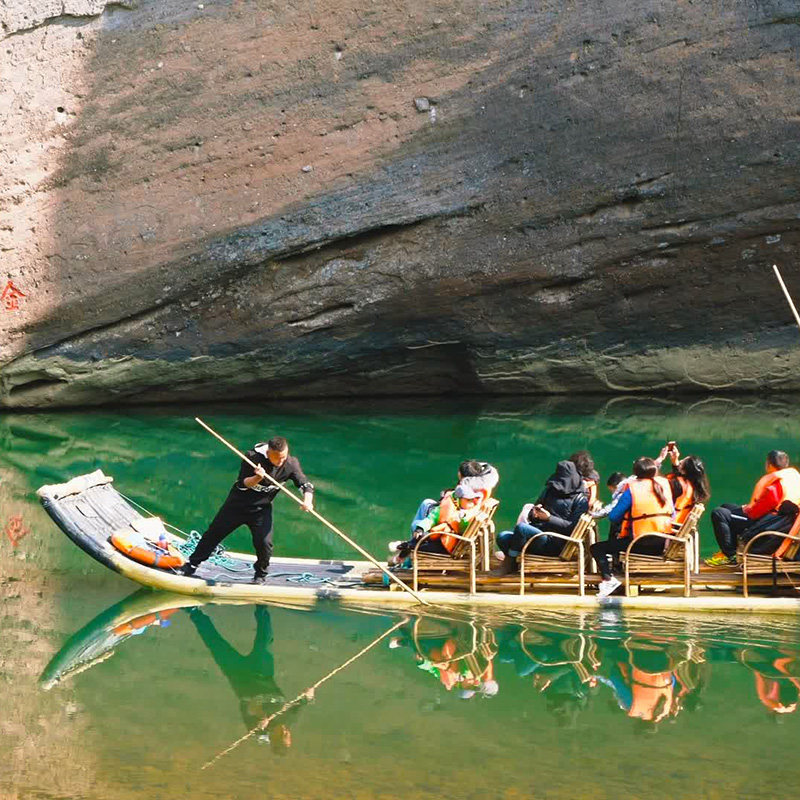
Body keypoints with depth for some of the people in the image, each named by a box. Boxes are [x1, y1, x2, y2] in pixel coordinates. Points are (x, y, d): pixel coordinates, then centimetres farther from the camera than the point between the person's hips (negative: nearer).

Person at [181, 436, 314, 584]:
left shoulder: (291, 464, -17)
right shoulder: (253, 457, -23)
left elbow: (306, 484, -14)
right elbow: (242, 484, -19)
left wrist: (307, 501, -34)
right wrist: (257, 478, -39)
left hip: (262, 508, 1)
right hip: (238, 503, -1)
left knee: (264, 542, -15)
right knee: (214, 533, 6)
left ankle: (261, 575, 11)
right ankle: (192, 564, 23)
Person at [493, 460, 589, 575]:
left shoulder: (581, 500, 0)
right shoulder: (550, 491, 18)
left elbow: (572, 527, -9)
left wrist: (549, 518, -15)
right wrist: (533, 513, -3)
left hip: (554, 544, -6)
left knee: (521, 527, -28)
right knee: (502, 537, -18)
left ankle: (507, 565, -12)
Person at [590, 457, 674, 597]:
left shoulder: (632, 489, -6)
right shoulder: (663, 485, 9)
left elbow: (613, 517, -5)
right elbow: (672, 514, 18)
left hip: (642, 544, -6)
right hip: (663, 545, 7)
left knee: (596, 548, 1)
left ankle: (608, 579, -20)